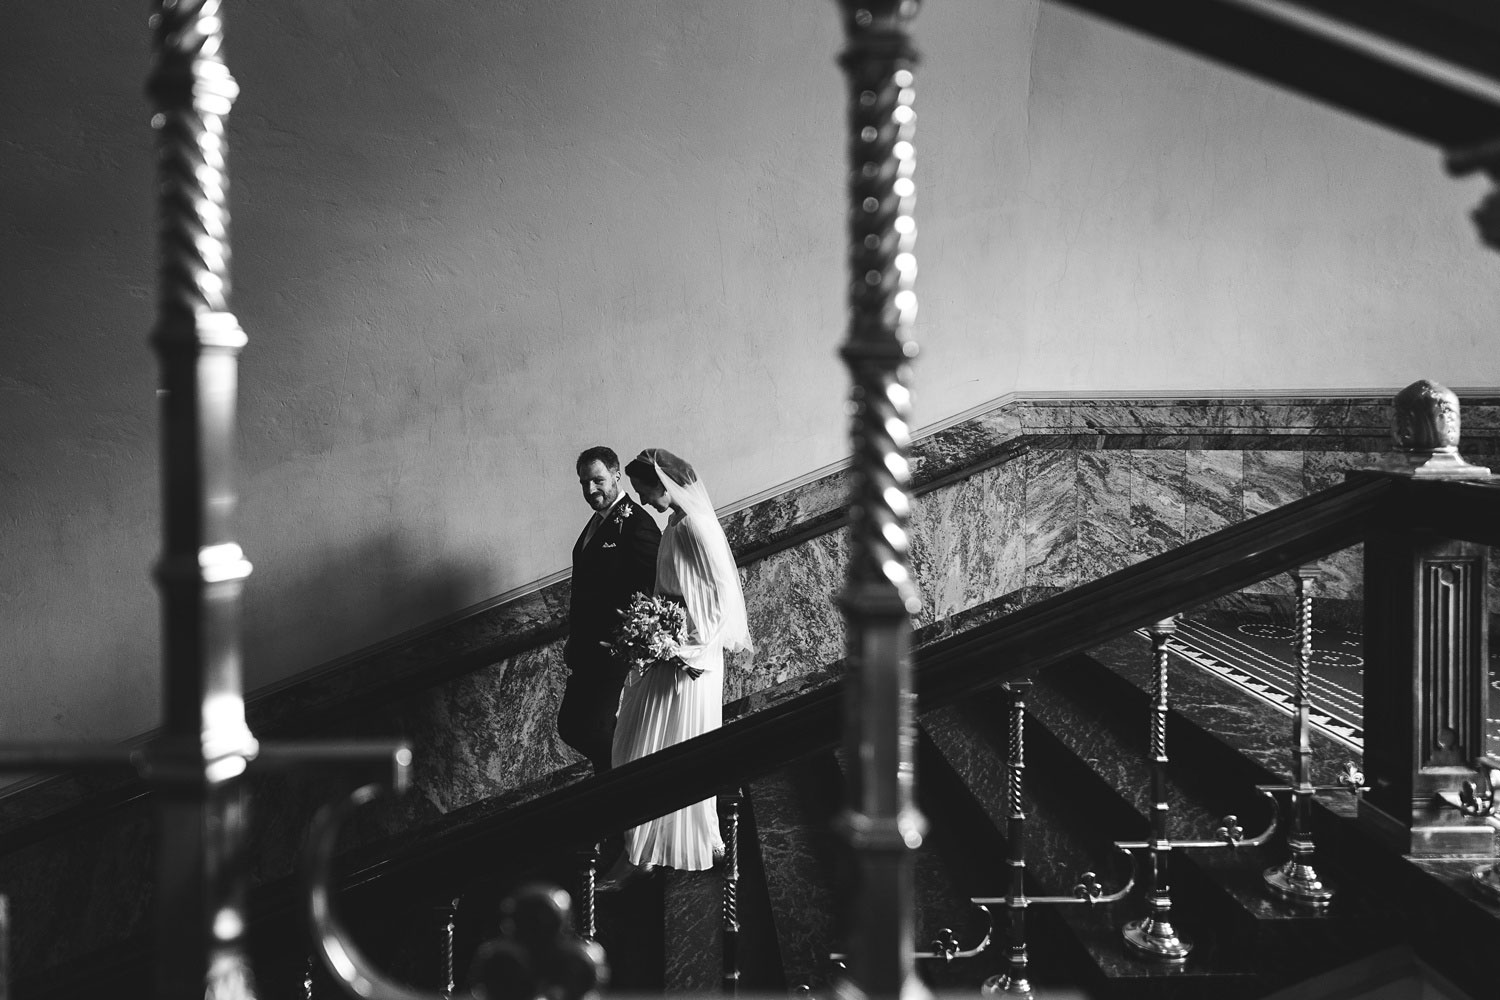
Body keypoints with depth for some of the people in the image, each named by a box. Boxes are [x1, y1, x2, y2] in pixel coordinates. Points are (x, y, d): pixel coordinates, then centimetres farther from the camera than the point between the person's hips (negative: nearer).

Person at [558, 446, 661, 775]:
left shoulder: (636, 524, -16)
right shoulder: (597, 523, 15)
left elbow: (656, 589, -22)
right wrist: (575, 639, 19)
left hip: (613, 650, -10)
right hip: (589, 650, 10)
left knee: (589, 729, -9)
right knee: (570, 725, 12)